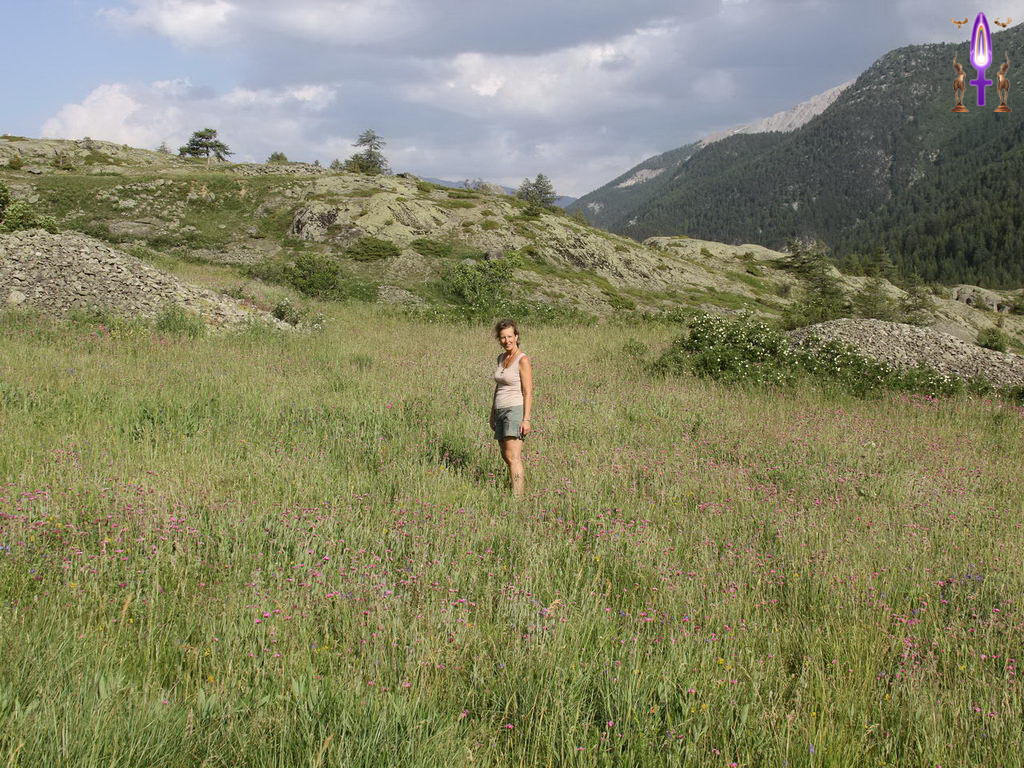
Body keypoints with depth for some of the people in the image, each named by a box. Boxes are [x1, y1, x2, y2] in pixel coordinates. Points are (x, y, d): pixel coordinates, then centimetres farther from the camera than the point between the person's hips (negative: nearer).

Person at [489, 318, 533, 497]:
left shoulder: (523, 360, -10)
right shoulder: (501, 358, 13)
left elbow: (528, 393, -13)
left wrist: (526, 419, -19)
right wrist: (492, 413, 22)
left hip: (516, 410, -8)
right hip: (501, 411, 8)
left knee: (513, 456, -16)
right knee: (506, 455, 18)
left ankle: (517, 495, -19)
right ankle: (519, 480, 38)